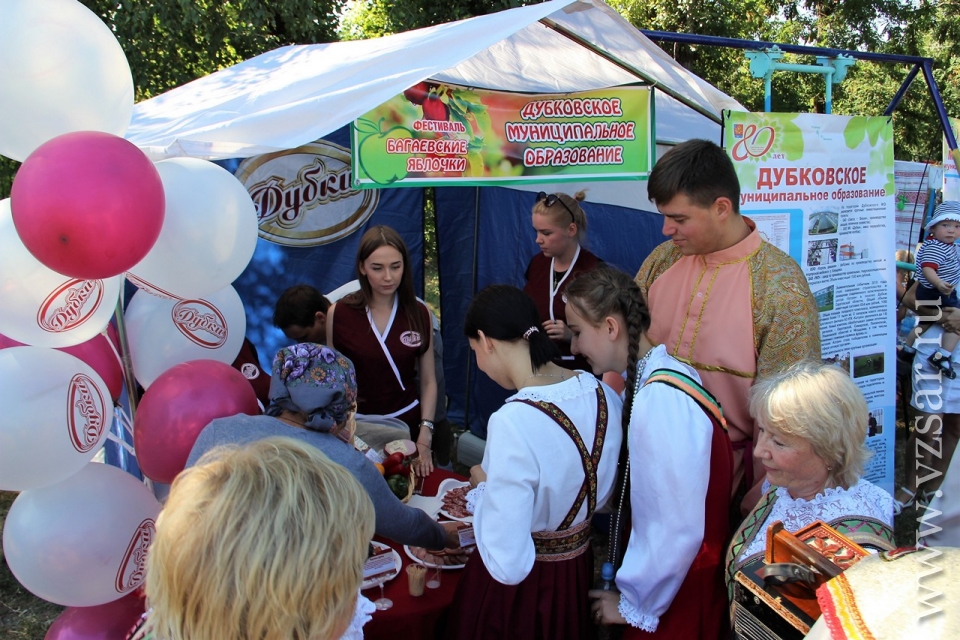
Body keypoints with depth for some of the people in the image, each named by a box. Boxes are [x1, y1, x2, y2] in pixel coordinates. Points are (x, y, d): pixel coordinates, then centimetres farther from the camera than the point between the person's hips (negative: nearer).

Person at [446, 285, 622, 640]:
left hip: (521, 587, -6)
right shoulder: (603, 394, -10)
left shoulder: (513, 423, -32)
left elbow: (508, 565, -29)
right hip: (579, 571, 6)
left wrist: (482, 487, -13)